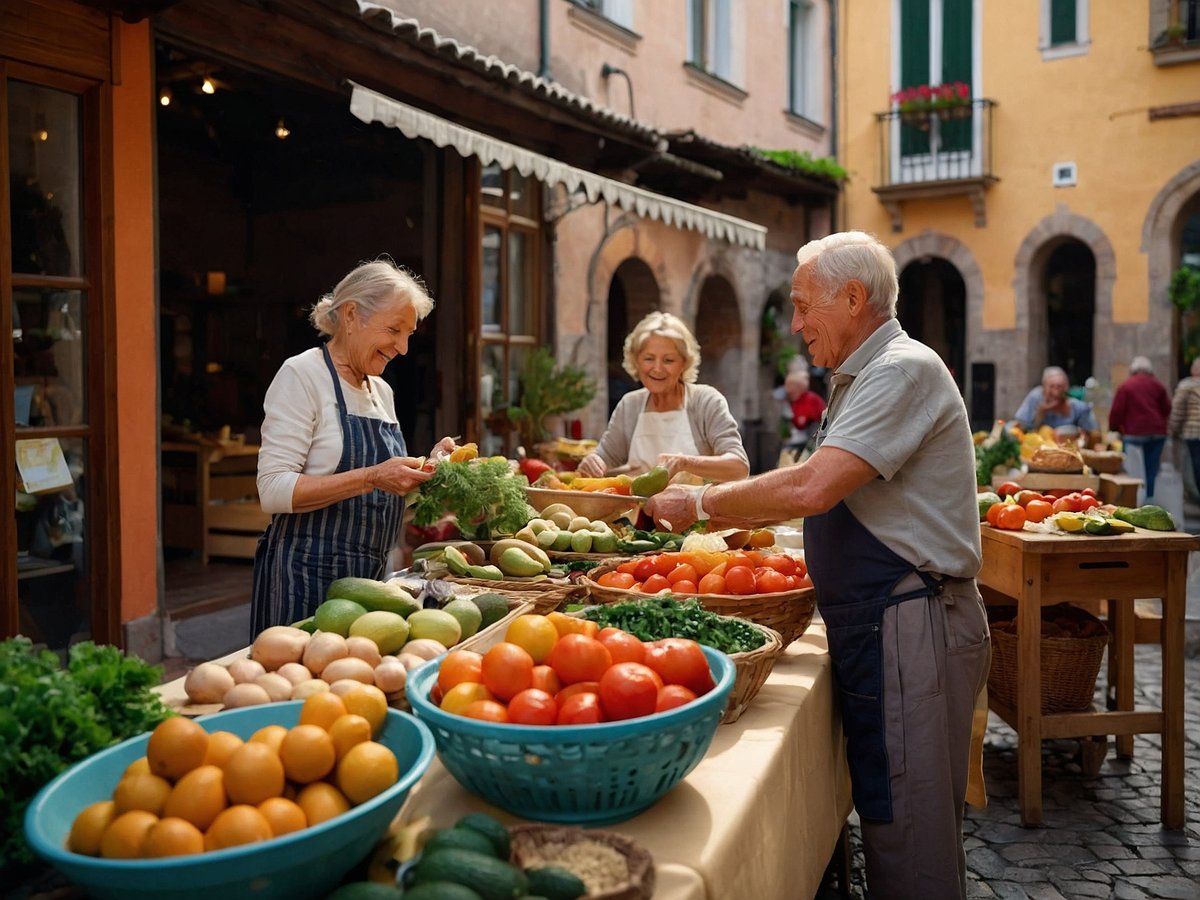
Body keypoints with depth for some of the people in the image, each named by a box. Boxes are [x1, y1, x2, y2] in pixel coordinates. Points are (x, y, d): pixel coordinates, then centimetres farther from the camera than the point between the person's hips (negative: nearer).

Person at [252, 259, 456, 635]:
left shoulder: (381, 391, 13)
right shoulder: (300, 375, -9)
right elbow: (274, 491, -18)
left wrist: (428, 466, 3)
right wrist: (372, 478, -24)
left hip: (369, 576, 7)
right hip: (307, 576, -7)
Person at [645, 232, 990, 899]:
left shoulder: (904, 369, -15)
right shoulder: (863, 379, 19)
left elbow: (812, 488, -26)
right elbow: (825, 497, 22)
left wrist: (701, 504, -13)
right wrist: (724, 515, 12)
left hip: (912, 628, -10)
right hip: (879, 627, 10)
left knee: (909, 843, 0)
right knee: (889, 824, 18)